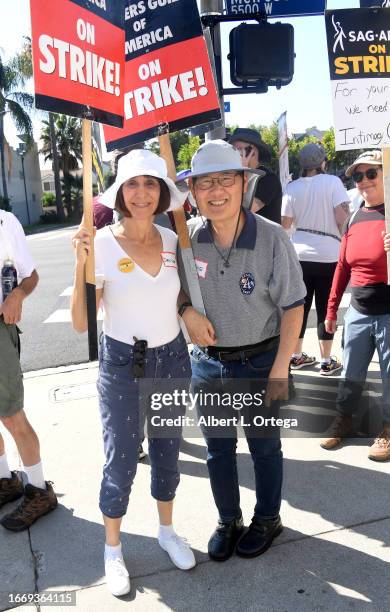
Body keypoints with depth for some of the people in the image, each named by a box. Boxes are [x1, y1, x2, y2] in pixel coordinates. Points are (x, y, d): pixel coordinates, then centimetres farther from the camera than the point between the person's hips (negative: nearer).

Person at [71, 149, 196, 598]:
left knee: (167, 451, 18)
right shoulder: (102, 243, -13)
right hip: (122, 363, -4)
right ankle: (112, 550, 31)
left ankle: (167, 531, 42)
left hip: (172, 358, 4)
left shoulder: (171, 239, -1)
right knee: (121, 461, 6)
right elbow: (80, 322, -14)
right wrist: (81, 263, -23)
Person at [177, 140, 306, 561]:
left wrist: (280, 370, -14)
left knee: (264, 448, 17)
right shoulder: (188, 237, -8)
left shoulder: (271, 238, -17)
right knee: (218, 450, 19)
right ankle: (228, 520, 43)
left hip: (260, 362, -3)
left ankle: (267, 519, 42)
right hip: (207, 363, 3)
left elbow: (292, 306, -12)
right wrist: (187, 310, -13)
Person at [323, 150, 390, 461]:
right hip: (358, 312, 5)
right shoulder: (355, 219, 8)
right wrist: (332, 308, 13)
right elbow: (343, 266, 12)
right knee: (351, 373, 17)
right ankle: (344, 419, 36)